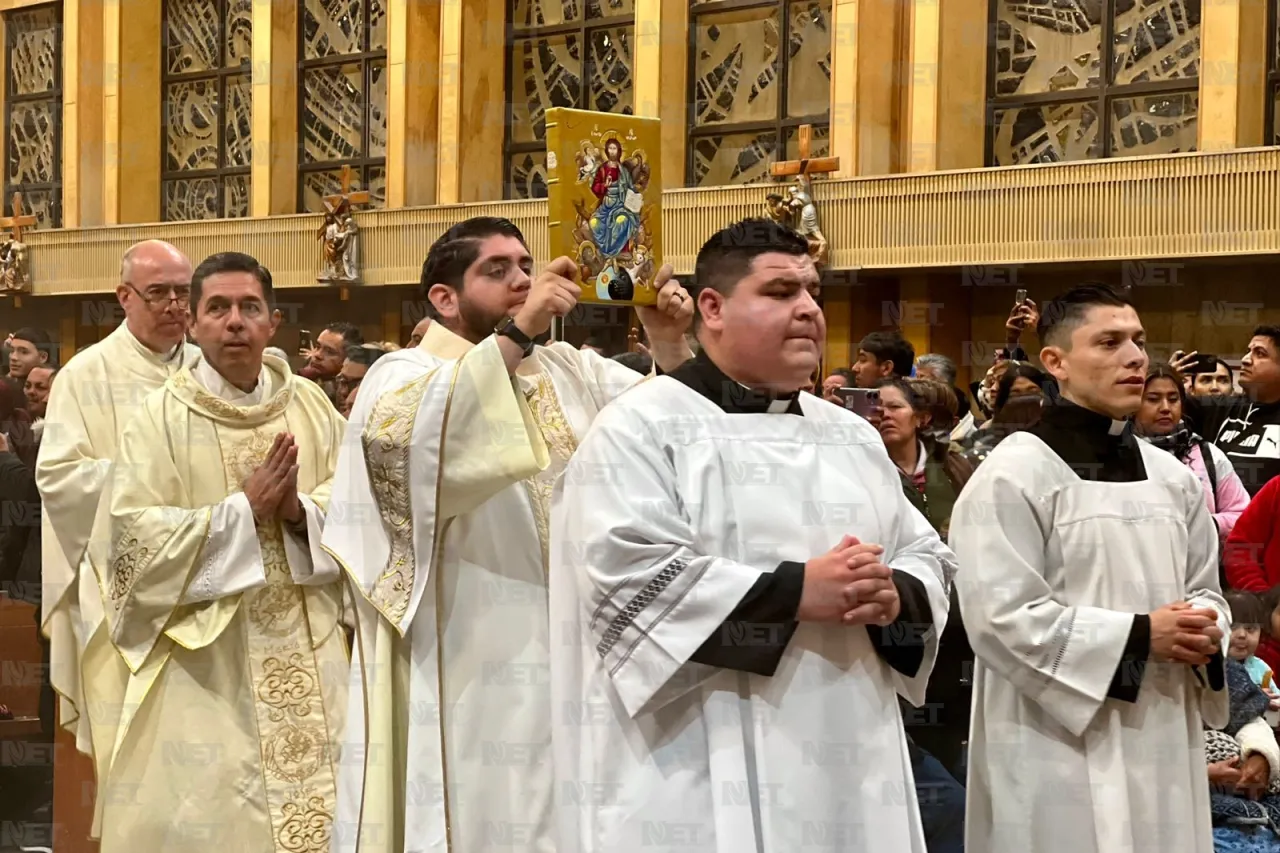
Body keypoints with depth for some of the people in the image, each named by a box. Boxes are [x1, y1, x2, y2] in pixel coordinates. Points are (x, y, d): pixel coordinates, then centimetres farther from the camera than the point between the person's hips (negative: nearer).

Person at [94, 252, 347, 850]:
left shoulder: (311, 406, 5)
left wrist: (300, 510, -17)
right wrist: (245, 508, -18)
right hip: (205, 657, -3)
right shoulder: (161, 415, -6)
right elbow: (133, 535, -13)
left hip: (306, 652, 3)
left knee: (316, 789, 6)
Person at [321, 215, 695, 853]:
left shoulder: (573, 371, 13)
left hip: (578, 656, 5)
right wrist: (517, 333, -30)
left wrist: (669, 347, -12)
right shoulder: (404, 374, -3)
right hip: (470, 668, -5)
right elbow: (398, 434, -27)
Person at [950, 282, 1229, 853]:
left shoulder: (1173, 478, 11)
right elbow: (1002, 616, -17)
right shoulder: (1013, 474, -10)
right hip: (1061, 751, -6)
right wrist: (1138, 635, -17)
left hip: (1164, 740, 6)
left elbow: (1205, 589, 19)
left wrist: (1204, 633, -6)